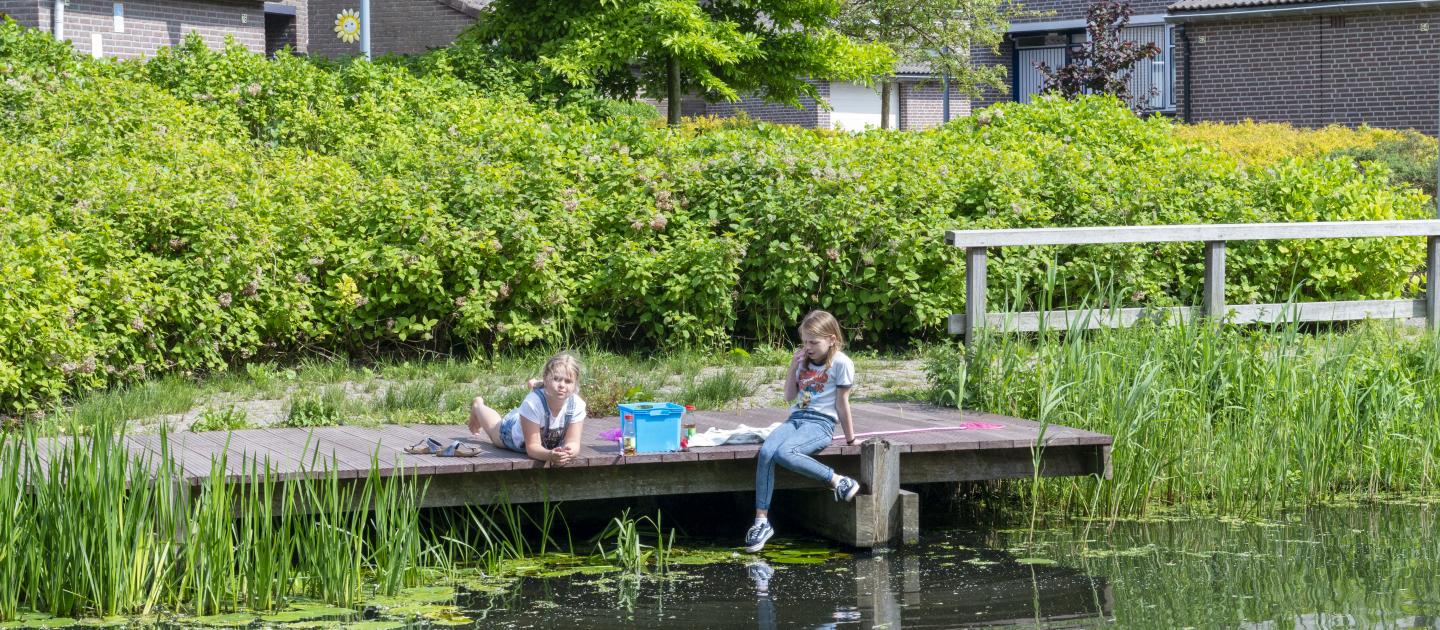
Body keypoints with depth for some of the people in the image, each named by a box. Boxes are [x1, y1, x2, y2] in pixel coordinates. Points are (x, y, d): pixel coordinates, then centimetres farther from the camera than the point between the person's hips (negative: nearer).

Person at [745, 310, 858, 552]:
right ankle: (761, 521, -23)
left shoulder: (841, 363, -4)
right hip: (796, 418, 6)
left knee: (784, 453, -35)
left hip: (821, 423, -6)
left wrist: (850, 438, 3)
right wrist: (793, 366, 5)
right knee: (765, 452, -24)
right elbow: (790, 396, 16)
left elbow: (842, 403, -2)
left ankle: (839, 481, -20)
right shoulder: (805, 360, 16)